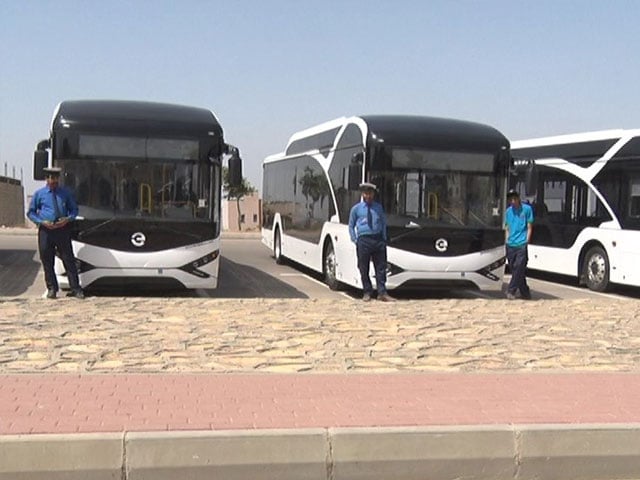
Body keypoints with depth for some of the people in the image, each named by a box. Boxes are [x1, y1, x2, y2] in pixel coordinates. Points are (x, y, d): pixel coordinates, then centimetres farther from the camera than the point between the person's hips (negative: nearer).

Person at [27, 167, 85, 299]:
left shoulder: (66, 193, 10)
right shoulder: (39, 194, 7)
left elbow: (74, 209, 16)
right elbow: (31, 212, 10)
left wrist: (68, 219, -6)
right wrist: (42, 222, -8)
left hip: (63, 229, 0)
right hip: (45, 230, 0)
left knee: (68, 259, -3)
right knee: (47, 260, 3)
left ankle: (75, 289, -1)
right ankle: (51, 289, 14)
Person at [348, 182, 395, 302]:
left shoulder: (378, 207, 13)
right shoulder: (356, 208, 6)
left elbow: (383, 223, 17)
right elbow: (351, 226, 11)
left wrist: (384, 238, 6)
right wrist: (355, 240, 1)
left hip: (378, 239, 2)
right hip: (363, 240, -2)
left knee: (381, 267, 1)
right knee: (364, 268, 2)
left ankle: (382, 293, 4)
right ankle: (367, 292, 12)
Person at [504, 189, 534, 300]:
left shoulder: (527, 209, 1)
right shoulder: (509, 211, 14)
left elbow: (529, 227, 1)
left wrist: (526, 241, -6)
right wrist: (507, 241, 10)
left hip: (521, 244, -5)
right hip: (510, 245, 5)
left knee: (519, 268, -15)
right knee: (514, 269, 6)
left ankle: (511, 291, -17)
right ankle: (525, 293, 15)